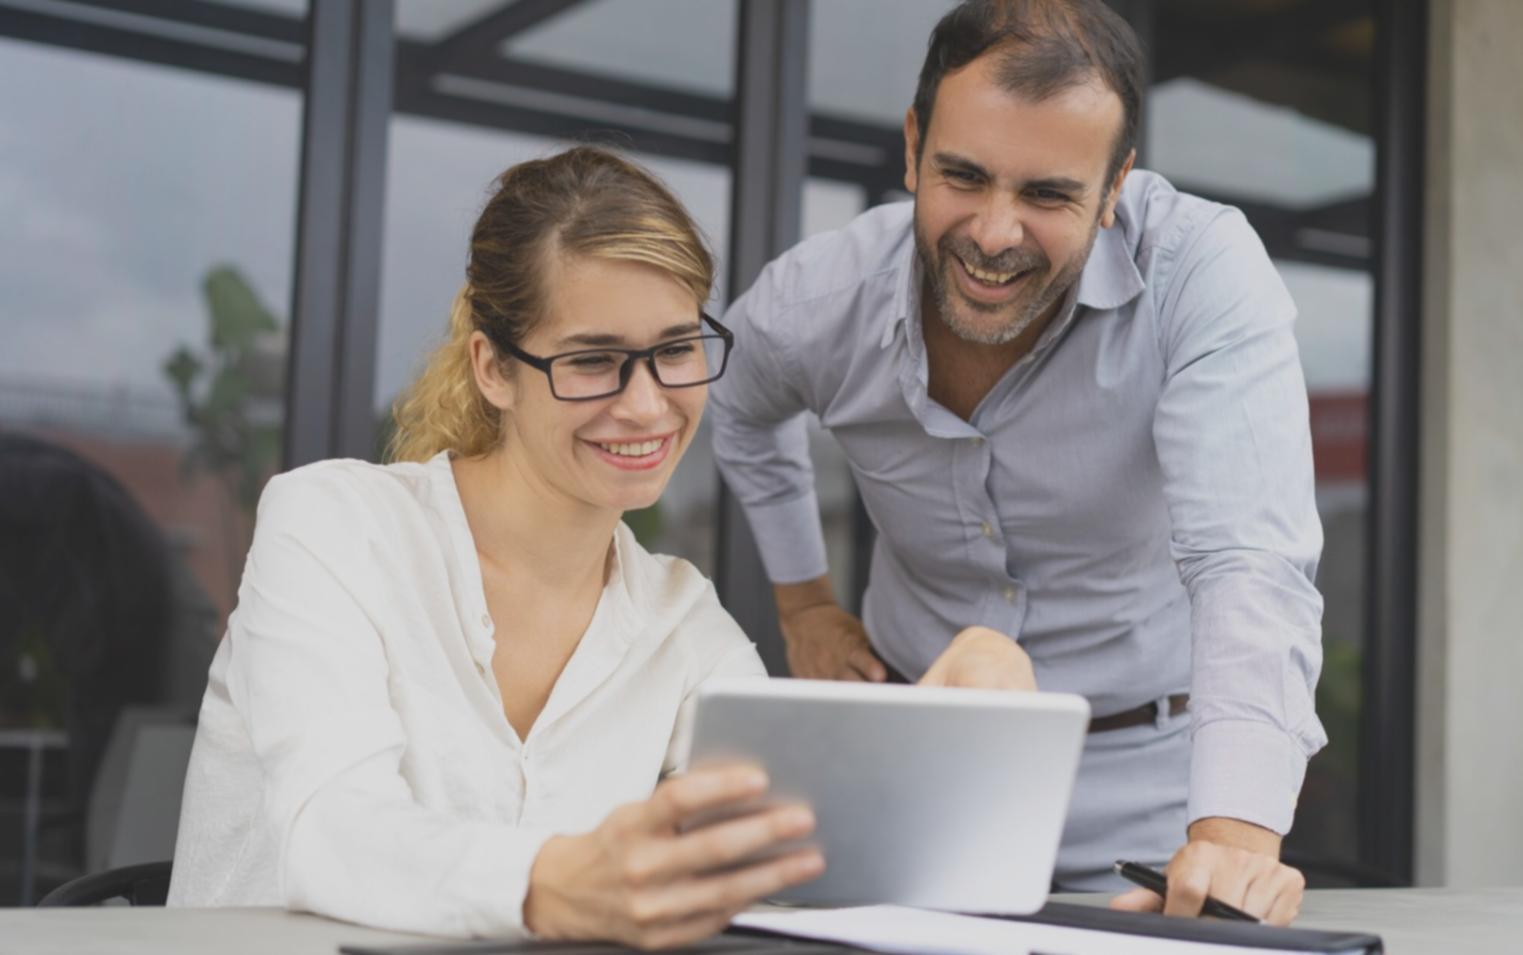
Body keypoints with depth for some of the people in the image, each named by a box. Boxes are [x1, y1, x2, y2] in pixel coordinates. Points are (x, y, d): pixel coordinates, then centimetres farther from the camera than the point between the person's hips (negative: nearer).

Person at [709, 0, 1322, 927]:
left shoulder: (1204, 270, -24)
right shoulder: (815, 302, -13)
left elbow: (1251, 566, -34)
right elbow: (741, 409, 14)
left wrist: (1236, 835, -47)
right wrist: (803, 601, 11)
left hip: (1143, 767, -2)